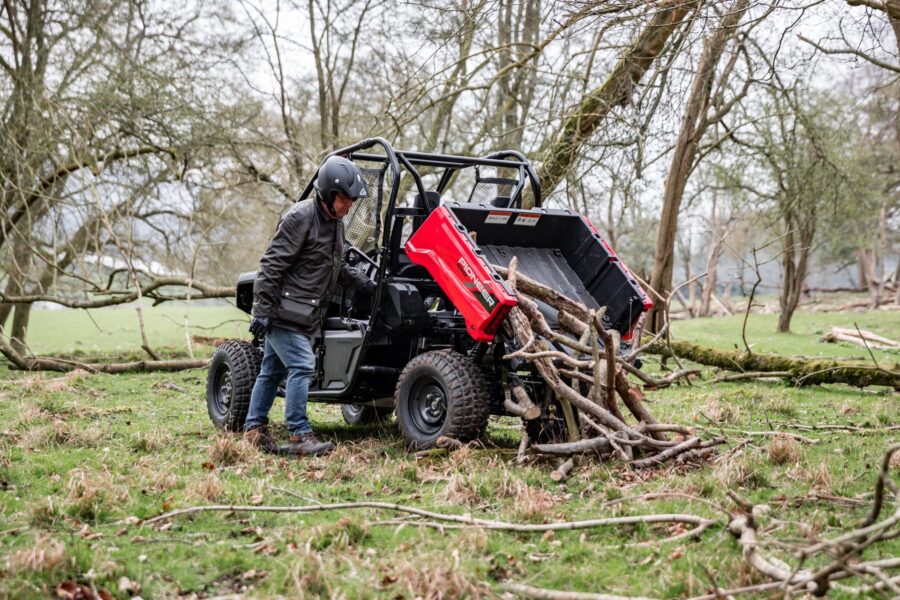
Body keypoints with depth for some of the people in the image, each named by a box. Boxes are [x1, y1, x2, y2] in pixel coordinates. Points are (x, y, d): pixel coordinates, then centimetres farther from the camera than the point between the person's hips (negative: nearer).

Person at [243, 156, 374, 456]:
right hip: (283, 312, -9)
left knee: (272, 370, 14)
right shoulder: (300, 218, -15)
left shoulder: (335, 223, 14)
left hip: (304, 315, 9)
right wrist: (263, 310, -21)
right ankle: (299, 435, -12)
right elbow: (272, 265, -17)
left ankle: (254, 429, 21)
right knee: (301, 366, -14)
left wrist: (364, 284, 13)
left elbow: (336, 269, 25)